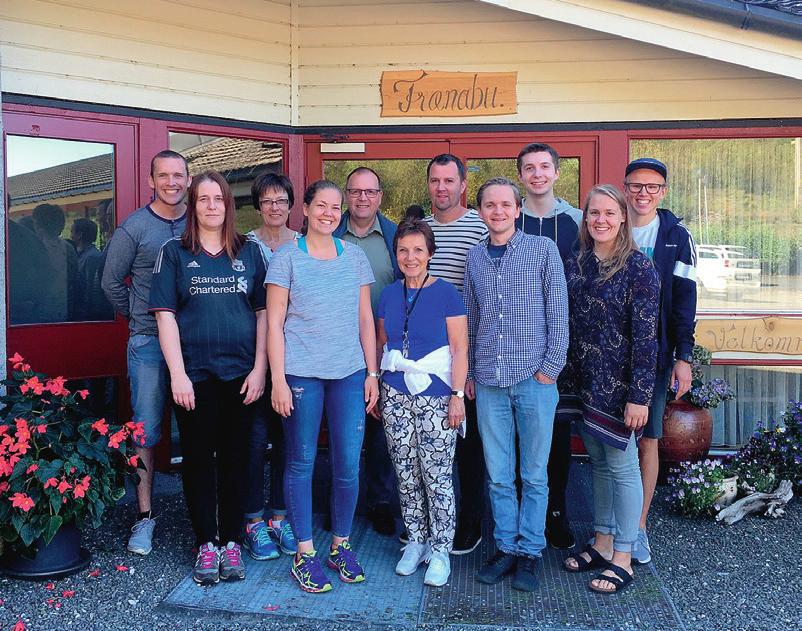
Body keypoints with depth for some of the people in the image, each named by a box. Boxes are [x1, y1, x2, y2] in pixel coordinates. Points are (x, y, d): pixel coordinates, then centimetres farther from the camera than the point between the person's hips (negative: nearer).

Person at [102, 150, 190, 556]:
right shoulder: (133, 228, -1)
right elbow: (111, 282, 7)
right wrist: (138, 318, 10)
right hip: (149, 343, -2)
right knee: (145, 431, 1)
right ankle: (145, 515, 13)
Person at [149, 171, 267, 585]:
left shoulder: (250, 252, 7)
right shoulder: (175, 253, 3)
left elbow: (263, 313, 6)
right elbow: (165, 315, -2)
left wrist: (259, 370, -2)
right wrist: (177, 374, -10)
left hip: (241, 375, 1)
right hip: (194, 375, -1)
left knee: (234, 458, 7)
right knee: (198, 458, 5)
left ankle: (231, 542, 19)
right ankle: (206, 544, 18)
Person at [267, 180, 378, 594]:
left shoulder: (355, 256, 10)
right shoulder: (286, 258, 1)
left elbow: (365, 319, 11)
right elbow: (274, 322, -2)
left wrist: (372, 373, 5)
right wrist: (278, 380, -8)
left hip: (349, 373, 3)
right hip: (301, 373, -2)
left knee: (348, 464, 4)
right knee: (301, 463, 5)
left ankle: (340, 545, 23)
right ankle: (304, 552, 18)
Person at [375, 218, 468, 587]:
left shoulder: (446, 293, -4)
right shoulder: (389, 295, 10)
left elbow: (460, 349, -6)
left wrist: (458, 395, -11)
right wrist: (374, 389, 11)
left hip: (435, 396, -4)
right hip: (395, 395, 4)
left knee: (437, 476, -3)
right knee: (405, 474, 9)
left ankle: (440, 551, 11)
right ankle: (415, 541, 24)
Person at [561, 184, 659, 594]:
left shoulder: (638, 267, -11)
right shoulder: (574, 265, 6)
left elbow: (646, 336, -14)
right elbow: (567, 327, 10)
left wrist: (639, 396, -17)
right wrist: (570, 382, 8)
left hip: (620, 387, -5)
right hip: (586, 385, 6)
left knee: (622, 468, 3)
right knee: (598, 464, 15)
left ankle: (622, 560, 15)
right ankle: (601, 544, 30)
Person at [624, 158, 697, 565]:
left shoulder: (676, 236, 2)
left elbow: (683, 299, 0)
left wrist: (683, 357, -5)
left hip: (653, 355, 0)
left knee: (647, 440, 5)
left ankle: (638, 527, 19)